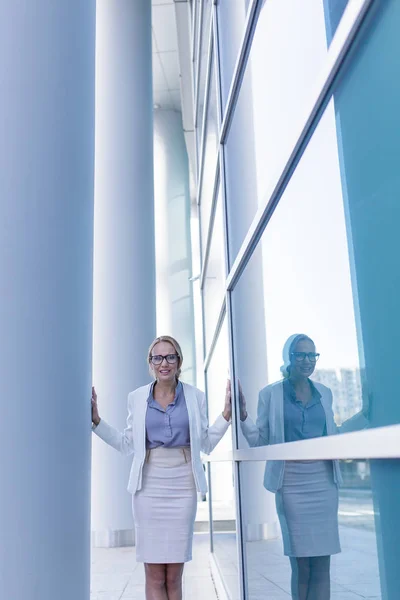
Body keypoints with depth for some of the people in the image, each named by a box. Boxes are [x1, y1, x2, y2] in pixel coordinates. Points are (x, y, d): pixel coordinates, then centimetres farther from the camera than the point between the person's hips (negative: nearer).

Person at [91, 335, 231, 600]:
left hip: (183, 487, 0)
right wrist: (96, 421, 0)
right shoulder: (137, 398, 4)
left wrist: (227, 413, -4)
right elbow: (127, 444, 7)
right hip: (149, 487, 0)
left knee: (174, 576, 6)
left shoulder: (195, 396, 4)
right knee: (154, 575, 2)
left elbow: (206, 444, 6)